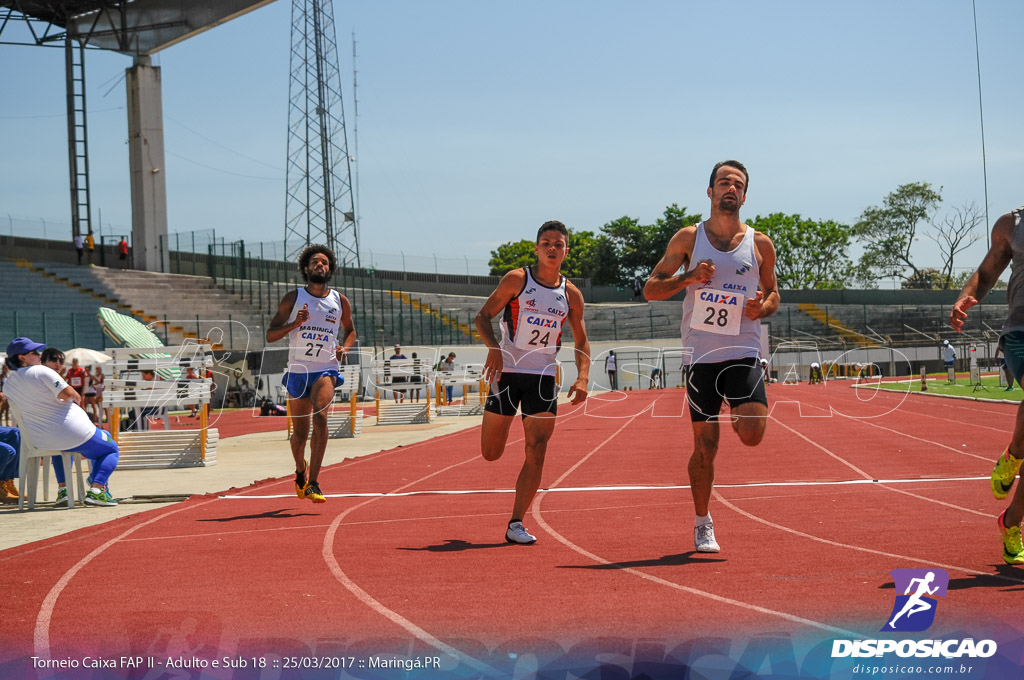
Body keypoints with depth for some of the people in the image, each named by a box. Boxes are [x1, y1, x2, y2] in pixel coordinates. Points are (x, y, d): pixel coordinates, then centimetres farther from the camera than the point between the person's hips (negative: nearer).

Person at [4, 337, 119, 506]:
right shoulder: (40, 371, -14)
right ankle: (96, 490, -8)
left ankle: (62, 488, 27)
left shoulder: (9, 385, 7)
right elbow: (67, 393, -21)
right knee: (110, 449, 14)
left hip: (41, 442, 7)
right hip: (75, 433, -7)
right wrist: (77, 398, 2)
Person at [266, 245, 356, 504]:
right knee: (299, 433, 8)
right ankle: (300, 470, 42)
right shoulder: (293, 298, 1)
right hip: (297, 371, 1)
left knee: (320, 416, -27)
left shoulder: (340, 302, 4)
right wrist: (294, 324, -17)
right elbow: (270, 335, 0)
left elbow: (350, 330, 22)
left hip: (325, 370, -1)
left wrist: (344, 348, 1)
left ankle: (313, 484, -27)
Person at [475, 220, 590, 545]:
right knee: (490, 453, 1)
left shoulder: (571, 294, 6)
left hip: (543, 377, 2)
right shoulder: (516, 280, -3)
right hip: (507, 371, -2)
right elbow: (483, 316, -2)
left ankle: (516, 524, -2)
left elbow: (581, 342, 13)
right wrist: (493, 347, -21)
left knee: (536, 453, -8)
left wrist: (582, 378, -4)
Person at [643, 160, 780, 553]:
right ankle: (703, 524, 20)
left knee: (752, 434, -17)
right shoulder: (689, 238, 2)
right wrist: (688, 278, -16)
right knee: (705, 447, 3)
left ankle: (738, 414, 20)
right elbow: (650, 289, 2)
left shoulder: (760, 245, 5)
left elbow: (773, 293, 17)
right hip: (701, 356, -1)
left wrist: (762, 307, -6)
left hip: (743, 354, 1)